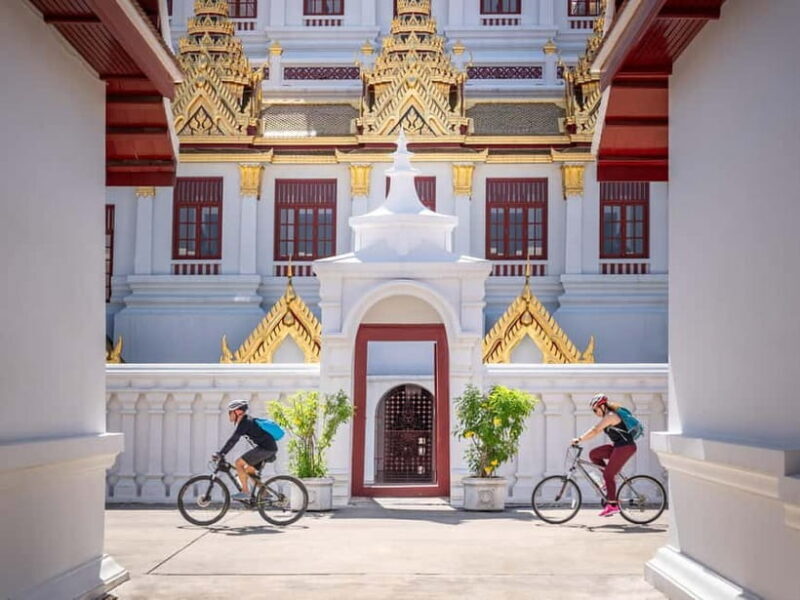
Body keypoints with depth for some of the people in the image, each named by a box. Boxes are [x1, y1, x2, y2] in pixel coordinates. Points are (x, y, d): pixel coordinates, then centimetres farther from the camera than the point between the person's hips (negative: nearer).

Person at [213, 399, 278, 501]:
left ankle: (245, 492, -8)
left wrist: (220, 454, -20)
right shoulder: (246, 422, 17)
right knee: (248, 470, 17)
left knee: (239, 463, -9)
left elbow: (233, 440, -20)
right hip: (270, 448, 10)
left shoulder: (244, 423, -13)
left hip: (266, 448, -10)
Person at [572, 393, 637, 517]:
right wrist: (581, 439, 8)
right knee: (593, 454, 4)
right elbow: (596, 431, 16)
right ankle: (610, 479, 9)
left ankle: (613, 505, -7)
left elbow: (595, 430, -22)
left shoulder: (610, 416, -16)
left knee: (608, 475, -10)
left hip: (625, 447, -10)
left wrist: (579, 439, -20)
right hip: (618, 446, 10)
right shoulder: (608, 416, 15)